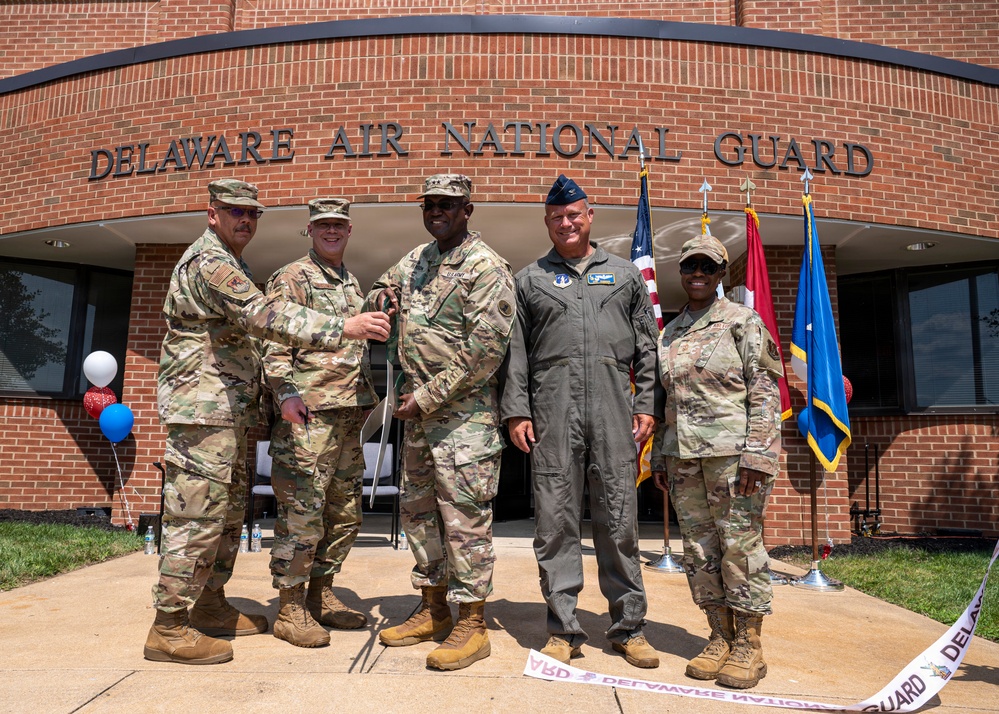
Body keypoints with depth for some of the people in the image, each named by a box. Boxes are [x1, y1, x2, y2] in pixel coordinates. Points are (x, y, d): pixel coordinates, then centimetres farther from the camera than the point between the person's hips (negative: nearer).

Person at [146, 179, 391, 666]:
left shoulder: (229, 265, 22)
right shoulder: (208, 261, -13)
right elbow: (264, 315, -27)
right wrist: (344, 328, -34)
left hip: (229, 411, 11)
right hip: (203, 407, -11)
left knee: (229, 512, 14)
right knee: (198, 516, -7)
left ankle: (211, 607, 25)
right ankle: (169, 630, 2)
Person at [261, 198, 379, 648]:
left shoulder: (352, 284, 22)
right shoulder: (291, 278, -1)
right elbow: (274, 340, -10)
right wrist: (286, 391, -20)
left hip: (350, 412, 8)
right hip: (309, 410, -8)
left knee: (345, 513, 12)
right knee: (302, 511, -6)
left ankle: (321, 596, 24)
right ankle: (291, 609, 7)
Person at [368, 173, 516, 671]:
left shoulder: (485, 266, -11)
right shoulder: (418, 259, 14)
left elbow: (486, 349, -19)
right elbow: (385, 284, 33)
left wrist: (427, 397, -17)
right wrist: (383, 295, 6)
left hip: (463, 414, -9)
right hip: (418, 411, 9)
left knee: (464, 516, -3)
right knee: (418, 509, 15)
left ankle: (471, 625, 10)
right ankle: (432, 610, 29)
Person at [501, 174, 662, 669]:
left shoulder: (626, 274, 17)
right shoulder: (530, 279, 15)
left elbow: (647, 345, 14)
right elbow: (516, 351, 9)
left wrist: (648, 404, 4)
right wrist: (516, 410, 0)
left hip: (614, 409, 1)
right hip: (552, 411, 0)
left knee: (618, 518, 3)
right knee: (555, 520, 1)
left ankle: (628, 626, 16)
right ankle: (563, 628, 13)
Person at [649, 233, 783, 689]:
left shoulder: (743, 321, 1)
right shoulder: (670, 334, 17)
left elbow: (765, 389, -6)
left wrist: (757, 453, -15)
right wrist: (659, 456, 15)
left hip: (733, 450, -5)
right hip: (683, 455, 6)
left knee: (741, 543, -2)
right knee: (699, 548, 8)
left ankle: (749, 644, 11)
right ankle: (720, 637, 20)